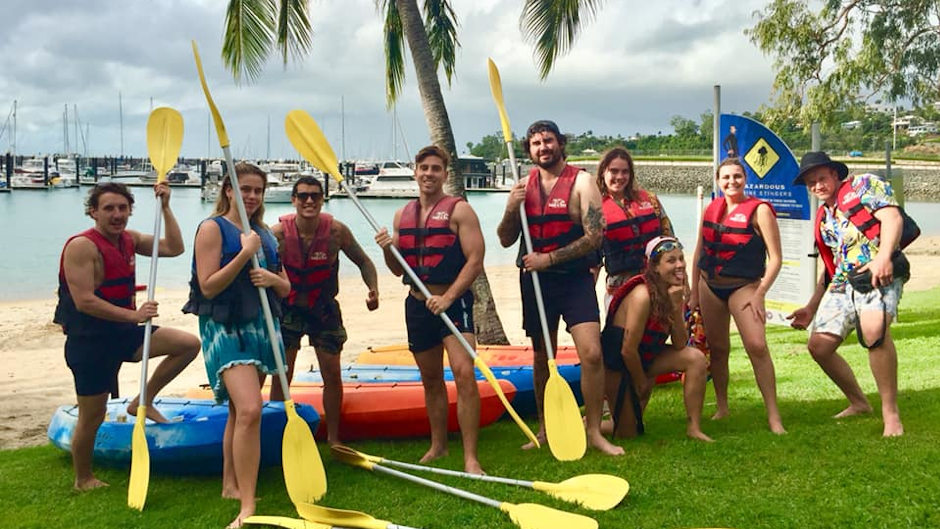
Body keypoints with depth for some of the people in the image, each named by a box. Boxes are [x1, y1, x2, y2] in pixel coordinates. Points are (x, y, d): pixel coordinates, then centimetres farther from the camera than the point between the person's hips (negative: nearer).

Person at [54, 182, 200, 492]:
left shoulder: (129, 240, 6)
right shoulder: (82, 246, -18)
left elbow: (174, 248, 7)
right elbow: (84, 302, -25)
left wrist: (164, 207, 1)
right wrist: (134, 315, -29)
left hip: (123, 332, 7)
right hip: (89, 340, -7)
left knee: (188, 344, -3)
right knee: (93, 415, 3)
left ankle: (143, 401, 8)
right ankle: (83, 480, 25)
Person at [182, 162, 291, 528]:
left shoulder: (265, 234, 15)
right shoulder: (212, 228, -4)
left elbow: (285, 289, 16)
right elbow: (207, 287, -12)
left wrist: (273, 278, -7)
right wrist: (244, 254, -19)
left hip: (262, 327, 7)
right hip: (226, 328, -7)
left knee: (240, 410, 15)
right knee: (249, 410, -21)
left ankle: (231, 484, 29)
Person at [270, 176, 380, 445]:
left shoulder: (336, 230, -15)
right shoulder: (278, 233, -18)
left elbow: (364, 262, -2)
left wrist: (373, 290, -19)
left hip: (324, 308, 1)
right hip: (288, 308, -1)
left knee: (332, 374, 4)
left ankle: (333, 438, 19)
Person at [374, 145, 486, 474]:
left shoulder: (459, 210, -5)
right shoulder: (403, 215, 12)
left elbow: (475, 260, -13)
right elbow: (398, 270, 16)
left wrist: (447, 298, -21)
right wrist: (387, 250, -6)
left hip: (454, 302, -6)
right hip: (417, 304, 6)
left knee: (464, 373, -18)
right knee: (431, 380, 15)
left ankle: (470, 457, -14)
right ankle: (438, 446, 30)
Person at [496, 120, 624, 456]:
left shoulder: (581, 182, -6)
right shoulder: (523, 185, 7)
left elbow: (594, 236, -14)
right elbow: (506, 240, 9)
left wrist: (549, 258, -18)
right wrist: (510, 210, -10)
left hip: (575, 279, -4)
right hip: (535, 280, 4)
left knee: (592, 353, -14)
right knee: (542, 358, 12)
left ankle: (594, 432, 0)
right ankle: (544, 430, 26)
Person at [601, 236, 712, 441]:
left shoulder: (673, 294, -6)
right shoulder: (643, 296, -29)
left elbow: (680, 345, -10)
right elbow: (628, 350, -25)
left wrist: (676, 306, -22)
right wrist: (642, 383, -8)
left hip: (645, 357, 7)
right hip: (616, 363, -7)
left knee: (696, 359, -13)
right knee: (628, 433, 0)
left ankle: (693, 427, -5)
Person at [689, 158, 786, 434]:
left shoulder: (759, 210, -9)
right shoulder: (711, 209, 6)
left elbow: (775, 258, -10)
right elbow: (699, 252, 14)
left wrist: (759, 294, -15)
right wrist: (694, 293, 13)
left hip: (743, 286, -5)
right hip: (709, 285, 5)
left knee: (757, 346, -18)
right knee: (717, 348, 9)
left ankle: (773, 416, -11)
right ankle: (722, 408, 23)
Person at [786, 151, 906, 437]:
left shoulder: (865, 185, 6)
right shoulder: (823, 218, 25)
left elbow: (892, 217, -10)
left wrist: (883, 256, -27)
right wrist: (811, 308, 23)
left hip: (879, 274, -8)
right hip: (842, 283, 8)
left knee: (874, 329, -35)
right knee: (819, 345, -1)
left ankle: (891, 413, -22)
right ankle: (859, 403, 21)